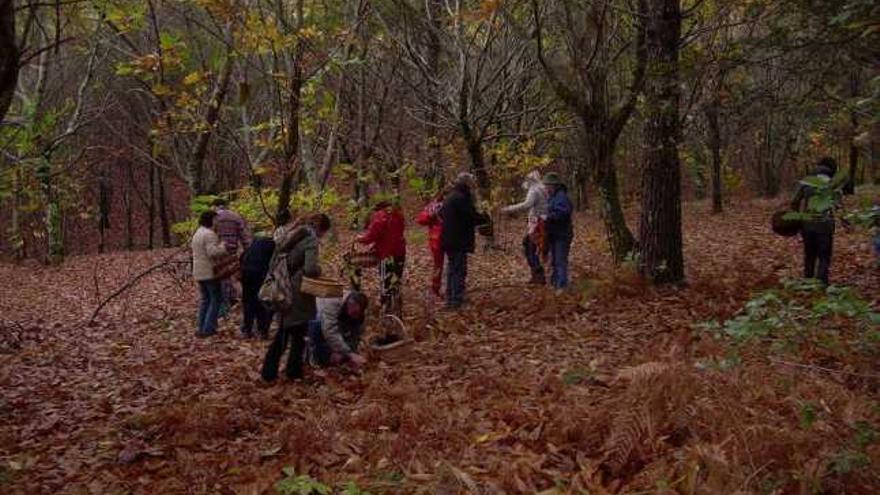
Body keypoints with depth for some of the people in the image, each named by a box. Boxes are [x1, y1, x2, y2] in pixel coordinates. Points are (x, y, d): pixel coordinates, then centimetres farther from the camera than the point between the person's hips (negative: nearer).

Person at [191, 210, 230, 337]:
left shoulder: (197, 233, 16)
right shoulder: (209, 234, -16)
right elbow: (212, 252, -26)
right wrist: (224, 246, -12)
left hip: (199, 272, 10)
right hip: (209, 272, -9)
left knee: (205, 299, 17)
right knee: (215, 299, -2)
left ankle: (202, 328, 17)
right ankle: (208, 329, -5)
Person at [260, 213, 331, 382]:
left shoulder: (294, 233, 10)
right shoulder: (311, 239, -15)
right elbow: (310, 269, -25)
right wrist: (319, 270, -5)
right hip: (297, 294, -8)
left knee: (283, 333, 19)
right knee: (298, 334, 10)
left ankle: (269, 372, 22)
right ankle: (294, 372, 21)